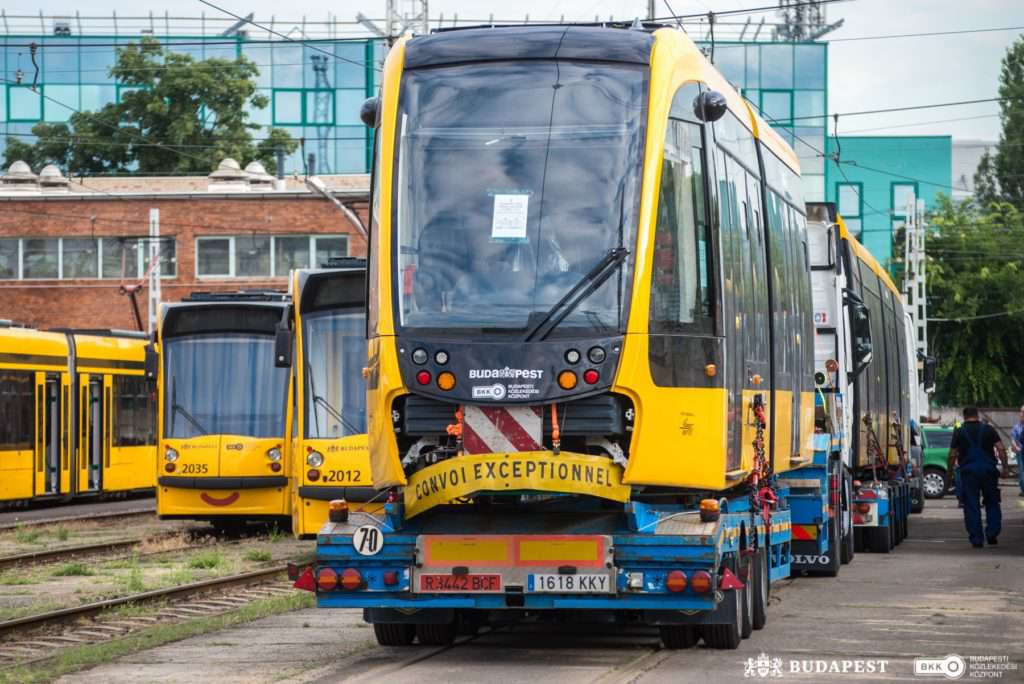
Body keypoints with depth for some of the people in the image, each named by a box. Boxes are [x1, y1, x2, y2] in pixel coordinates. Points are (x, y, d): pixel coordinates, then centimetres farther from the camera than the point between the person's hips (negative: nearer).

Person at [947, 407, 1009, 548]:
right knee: (992, 503, 14)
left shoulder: (959, 432, 3)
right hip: (988, 470, 1)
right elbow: (1001, 449, -4)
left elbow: (952, 455, 2)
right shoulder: (988, 429, 4)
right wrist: (1005, 467, 1)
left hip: (968, 472, -1)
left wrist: (950, 471, 14)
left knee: (971, 506, 2)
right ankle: (992, 534, 3)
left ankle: (976, 539, -1)